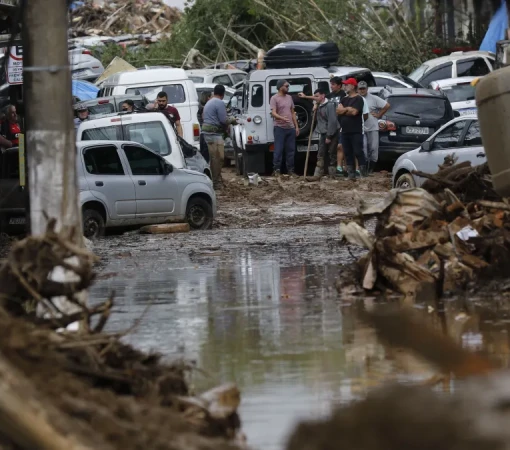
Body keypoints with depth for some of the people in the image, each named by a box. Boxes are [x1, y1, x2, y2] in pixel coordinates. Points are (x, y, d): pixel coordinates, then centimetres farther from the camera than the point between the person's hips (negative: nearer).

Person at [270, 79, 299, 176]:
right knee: (278, 150, -7)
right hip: (280, 128, -7)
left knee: (290, 150, 9)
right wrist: (282, 118, -34)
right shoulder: (274, 98, -5)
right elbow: (273, 113, -15)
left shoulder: (289, 98, 16)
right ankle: (276, 170, -4)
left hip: (290, 128, 7)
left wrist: (296, 126, 15)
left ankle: (290, 170, 14)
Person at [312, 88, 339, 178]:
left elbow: (332, 121, -19)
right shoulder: (319, 106, 12)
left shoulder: (330, 105, -14)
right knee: (320, 156, 2)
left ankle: (332, 175, 2)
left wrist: (329, 136, -20)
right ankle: (317, 175, -1)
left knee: (331, 155, -3)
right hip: (323, 134, 8)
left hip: (331, 134, -8)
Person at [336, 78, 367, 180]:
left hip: (356, 132, -8)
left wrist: (343, 110, 0)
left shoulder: (358, 99, -5)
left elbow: (354, 112, -16)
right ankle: (351, 174, 10)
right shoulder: (344, 99, 19)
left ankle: (363, 174, -8)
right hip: (345, 131, 8)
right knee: (348, 153, 7)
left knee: (358, 152, -9)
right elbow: (338, 110, 7)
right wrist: (347, 109, -8)